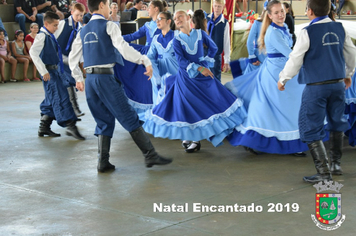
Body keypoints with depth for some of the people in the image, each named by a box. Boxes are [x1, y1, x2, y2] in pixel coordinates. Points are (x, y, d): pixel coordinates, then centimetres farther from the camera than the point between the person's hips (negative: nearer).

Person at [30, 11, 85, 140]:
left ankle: (44, 127, 20)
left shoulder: (50, 36, 14)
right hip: (49, 71, -10)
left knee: (51, 99, 13)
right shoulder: (42, 36, -14)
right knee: (61, 97, -14)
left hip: (55, 70, 10)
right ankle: (70, 126, -17)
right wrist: (43, 71, -28)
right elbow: (33, 52, -27)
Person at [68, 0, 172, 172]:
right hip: (106, 77, -7)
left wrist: (78, 78, 30)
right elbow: (123, 48, -16)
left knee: (104, 121, 14)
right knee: (129, 118, -4)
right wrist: (145, 61, -16)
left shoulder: (83, 31, 16)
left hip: (90, 79, 7)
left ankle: (103, 162, 8)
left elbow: (73, 57, 18)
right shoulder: (109, 26, -3)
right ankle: (150, 155, -3)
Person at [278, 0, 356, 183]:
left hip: (316, 87, -6)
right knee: (336, 122, 22)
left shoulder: (308, 32, -12)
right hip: (338, 83, 6)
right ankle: (336, 164, 32)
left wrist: (283, 79, 6)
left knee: (311, 128, 0)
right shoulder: (339, 29, 4)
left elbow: (295, 59, -9)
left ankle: (324, 172, -4)